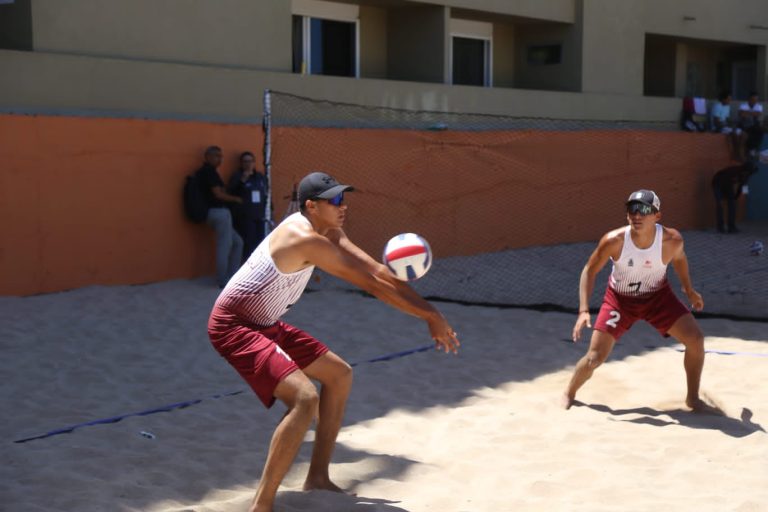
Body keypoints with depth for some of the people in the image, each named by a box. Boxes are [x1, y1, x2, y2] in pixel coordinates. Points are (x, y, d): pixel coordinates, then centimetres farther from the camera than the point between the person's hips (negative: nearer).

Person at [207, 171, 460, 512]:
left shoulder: (328, 232, 4)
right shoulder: (307, 239, -26)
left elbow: (377, 271, 0)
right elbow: (371, 283, -25)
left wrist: (427, 313, -7)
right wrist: (431, 316, -19)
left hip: (265, 324, 11)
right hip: (233, 325, -11)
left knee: (340, 375, 16)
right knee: (305, 397, -27)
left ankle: (317, 477, 22)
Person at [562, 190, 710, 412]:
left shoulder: (672, 240, -25)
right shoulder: (614, 240, -30)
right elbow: (589, 271, -16)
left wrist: (688, 289, 10)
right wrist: (584, 310, -23)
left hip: (658, 296, 2)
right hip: (620, 299, -2)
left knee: (695, 339, -12)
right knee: (595, 358, -7)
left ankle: (693, 398, 11)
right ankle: (569, 394, 24)